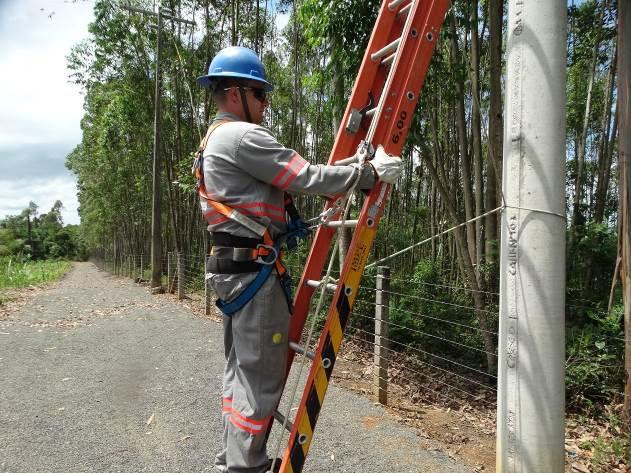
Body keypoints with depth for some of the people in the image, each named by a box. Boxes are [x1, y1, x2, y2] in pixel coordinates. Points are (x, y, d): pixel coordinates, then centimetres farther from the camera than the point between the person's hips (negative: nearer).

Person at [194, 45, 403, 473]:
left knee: (242, 370, 19)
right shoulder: (243, 136, -13)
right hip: (253, 270, -11)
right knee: (261, 377, -2)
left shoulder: (214, 140, 20)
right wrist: (371, 171, -8)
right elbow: (308, 178, -17)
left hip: (231, 267, 11)